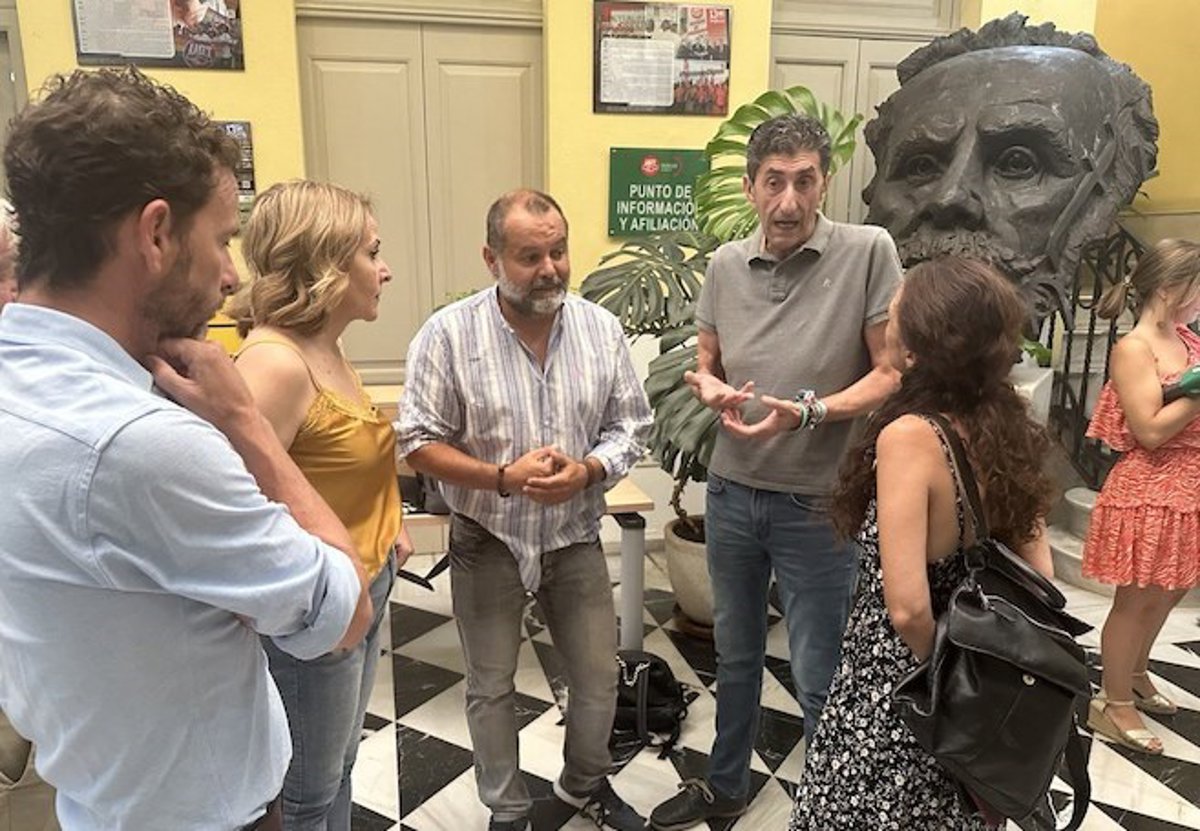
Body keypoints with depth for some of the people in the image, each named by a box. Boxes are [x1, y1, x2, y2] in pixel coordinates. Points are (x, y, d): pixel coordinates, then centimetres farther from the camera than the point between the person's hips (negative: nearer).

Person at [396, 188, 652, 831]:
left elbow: (630, 427, 0)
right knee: (491, 688, 14)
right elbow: (420, 442, -11)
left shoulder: (601, 328, -5)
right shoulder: (449, 335, -14)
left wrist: (586, 472, -20)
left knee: (599, 678, 15)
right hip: (487, 542, -2)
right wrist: (504, 478, -24)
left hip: (576, 537, 3)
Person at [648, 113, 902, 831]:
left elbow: (891, 373, -11)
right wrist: (711, 386, -11)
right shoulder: (725, 265, 2)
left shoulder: (869, 252, -12)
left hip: (818, 503, -4)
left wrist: (808, 412, -24)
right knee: (736, 655, 23)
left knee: (819, 678, 9)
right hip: (731, 491, 5)